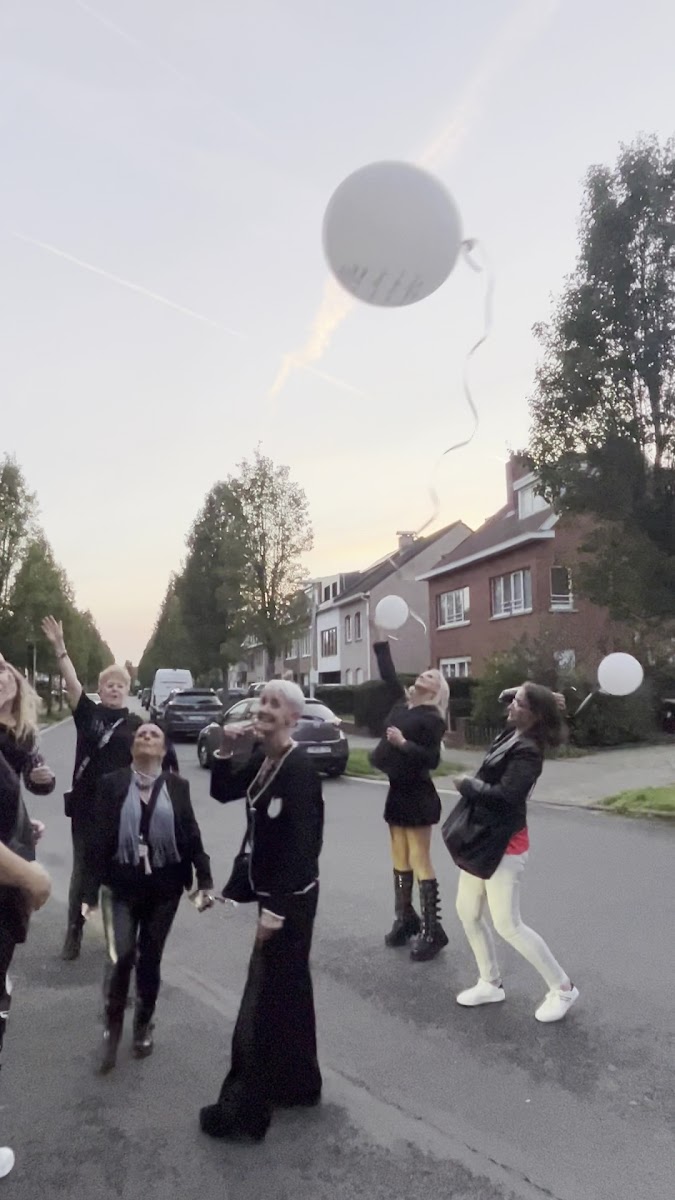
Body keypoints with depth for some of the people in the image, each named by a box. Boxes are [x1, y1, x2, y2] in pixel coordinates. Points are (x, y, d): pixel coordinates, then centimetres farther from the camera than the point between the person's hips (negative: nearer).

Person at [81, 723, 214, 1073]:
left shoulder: (177, 786, -1)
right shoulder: (112, 784, -4)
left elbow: (191, 835, 1)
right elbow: (96, 838, -5)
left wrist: (204, 879, -5)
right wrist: (90, 891, -8)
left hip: (164, 885, 1)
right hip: (124, 883, -1)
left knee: (150, 958, 11)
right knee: (124, 955, -10)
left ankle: (143, 1025, 33)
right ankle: (113, 1025, 15)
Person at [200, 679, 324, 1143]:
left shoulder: (300, 767, -23)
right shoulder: (261, 759, 2)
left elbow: (301, 843, -25)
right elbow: (223, 792, 10)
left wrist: (277, 909, -24)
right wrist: (226, 750, -7)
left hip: (291, 897, -9)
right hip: (274, 891, 9)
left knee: (264, 1000, 2)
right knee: (289, 991, 20)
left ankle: (245, 1109, 16)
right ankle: (299, 1084, 37)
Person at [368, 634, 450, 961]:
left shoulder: (432, 718, -12)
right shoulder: (402, 703, 8)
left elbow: (432, 759, -18)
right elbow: (388, 673, 13)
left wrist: (403, 743, -27)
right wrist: (379, 636, 11)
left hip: (418, 795, -7)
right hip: (397, 791, 7)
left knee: (420, 862, -5)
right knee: (400, 859, 13)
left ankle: (432, 931, 2)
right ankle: (405, 921, 25)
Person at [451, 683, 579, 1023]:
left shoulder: (528, 752, -22)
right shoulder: (511, 735, 3)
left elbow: (504, 796, -32)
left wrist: (467, 784, -19)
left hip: (503, 844, -9)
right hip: (481, 837, 9)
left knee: (508, 925, -2)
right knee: (467, 913, 15)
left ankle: (562, 988, 15)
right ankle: (491, 984, 30)